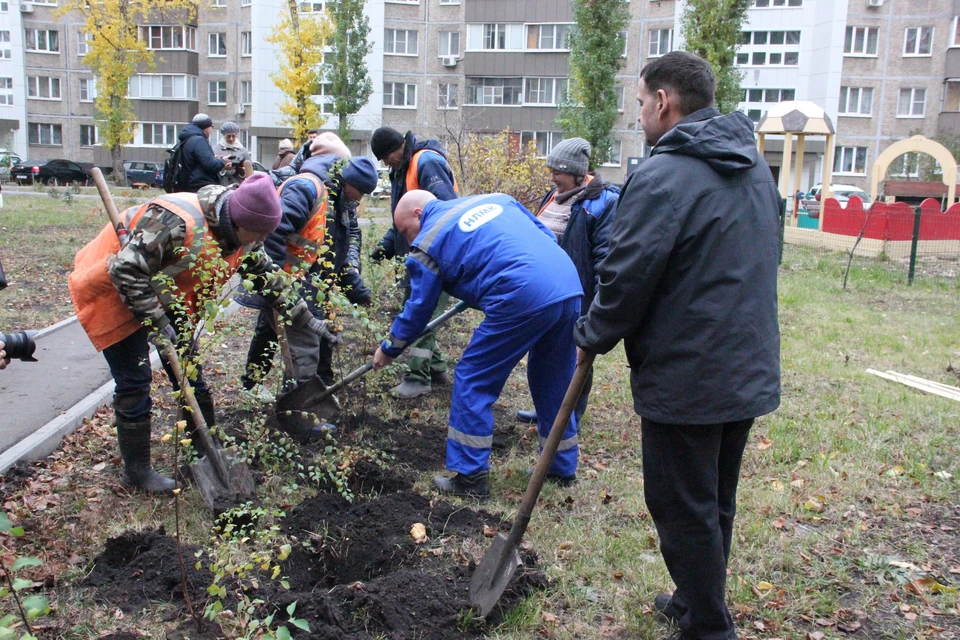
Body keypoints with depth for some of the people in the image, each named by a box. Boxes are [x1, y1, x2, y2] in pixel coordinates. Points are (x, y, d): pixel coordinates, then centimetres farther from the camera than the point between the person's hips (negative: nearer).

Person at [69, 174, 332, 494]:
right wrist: (156, 324, -34)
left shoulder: (242, 233, -10)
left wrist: (302, 316, 2)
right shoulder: (178, 222, -37)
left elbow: (267, 275, 4)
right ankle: (136, 470, 9)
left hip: (160, 294, 8)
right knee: (134, 382, -7)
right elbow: (126, 270, -37)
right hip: (112, 291, -8)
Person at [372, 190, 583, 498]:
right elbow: (548, 236, 25)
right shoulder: (495, 199, 25)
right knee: (554, 382, 23)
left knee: (473, 382, 9)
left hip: (523, 300, -7)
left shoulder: (428, 242, 8)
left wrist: (389, 348, 30)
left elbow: (418, 309, 14)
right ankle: (563, 467, 36)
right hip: (571, 288, 8)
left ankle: (471, 477, 14)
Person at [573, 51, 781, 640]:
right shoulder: (755, 168, 10)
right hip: (751, 372, 9)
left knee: (684, 509, 6)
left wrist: (593, 336, -1)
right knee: (716, 503, 22)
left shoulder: (663, 176, -18)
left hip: (686, 380, -9)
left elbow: (627, 276, -19)